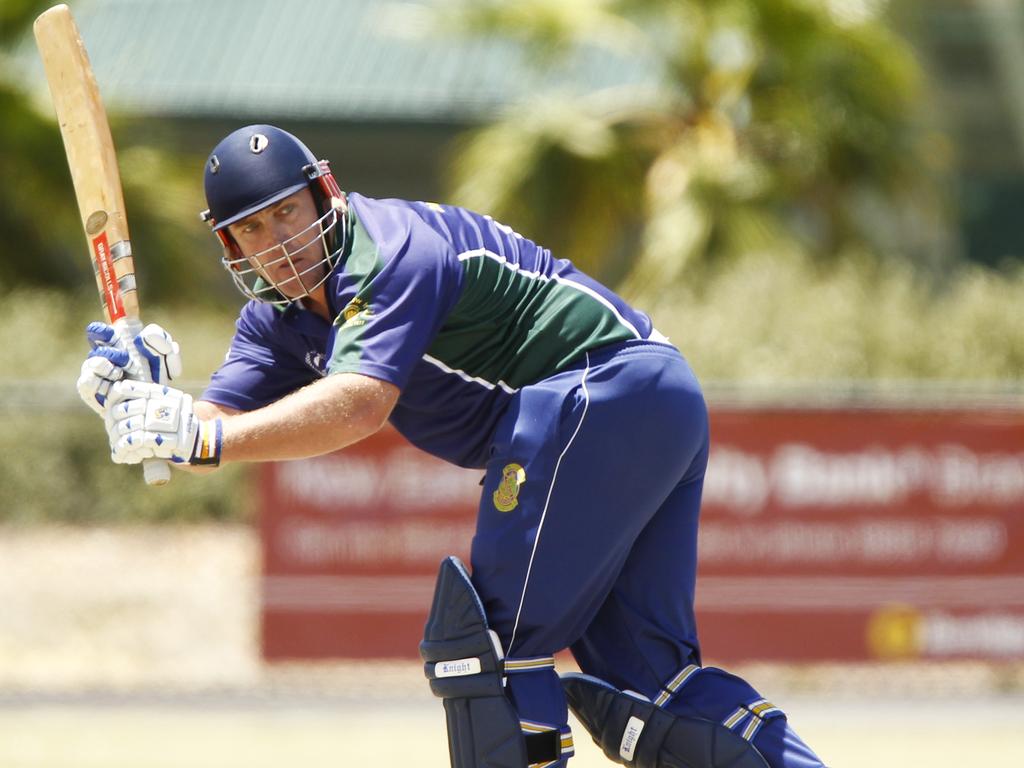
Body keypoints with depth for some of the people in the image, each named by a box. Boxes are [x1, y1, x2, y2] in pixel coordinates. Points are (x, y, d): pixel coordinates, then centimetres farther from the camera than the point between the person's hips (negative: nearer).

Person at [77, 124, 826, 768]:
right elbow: (219, 422, 0)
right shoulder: (281, 317, 11)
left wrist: (208, 440, -39)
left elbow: (359, 404, -32)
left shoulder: (391, 249, -18)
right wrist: (146, 399, -21)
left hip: (607, 387, -10)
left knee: (502, 630, -11)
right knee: (641, 674, 9)